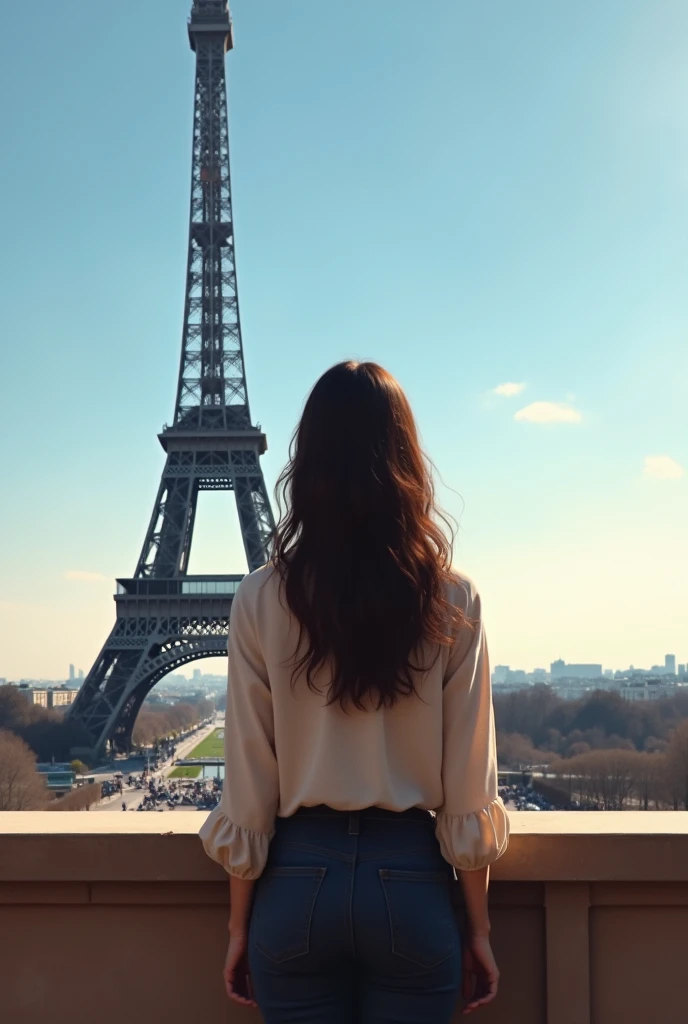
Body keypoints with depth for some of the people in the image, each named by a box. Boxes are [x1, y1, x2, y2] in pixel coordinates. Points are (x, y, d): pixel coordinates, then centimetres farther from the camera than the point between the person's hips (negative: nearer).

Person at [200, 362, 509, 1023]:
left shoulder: (261, 600, -6)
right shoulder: (452, 602, -6)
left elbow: (247, 789, -4)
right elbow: (469, 793, -4)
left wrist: (239, 925, 7)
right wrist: (478, 925, 7)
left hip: (299, 877, 0)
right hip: (413, 885, 0)